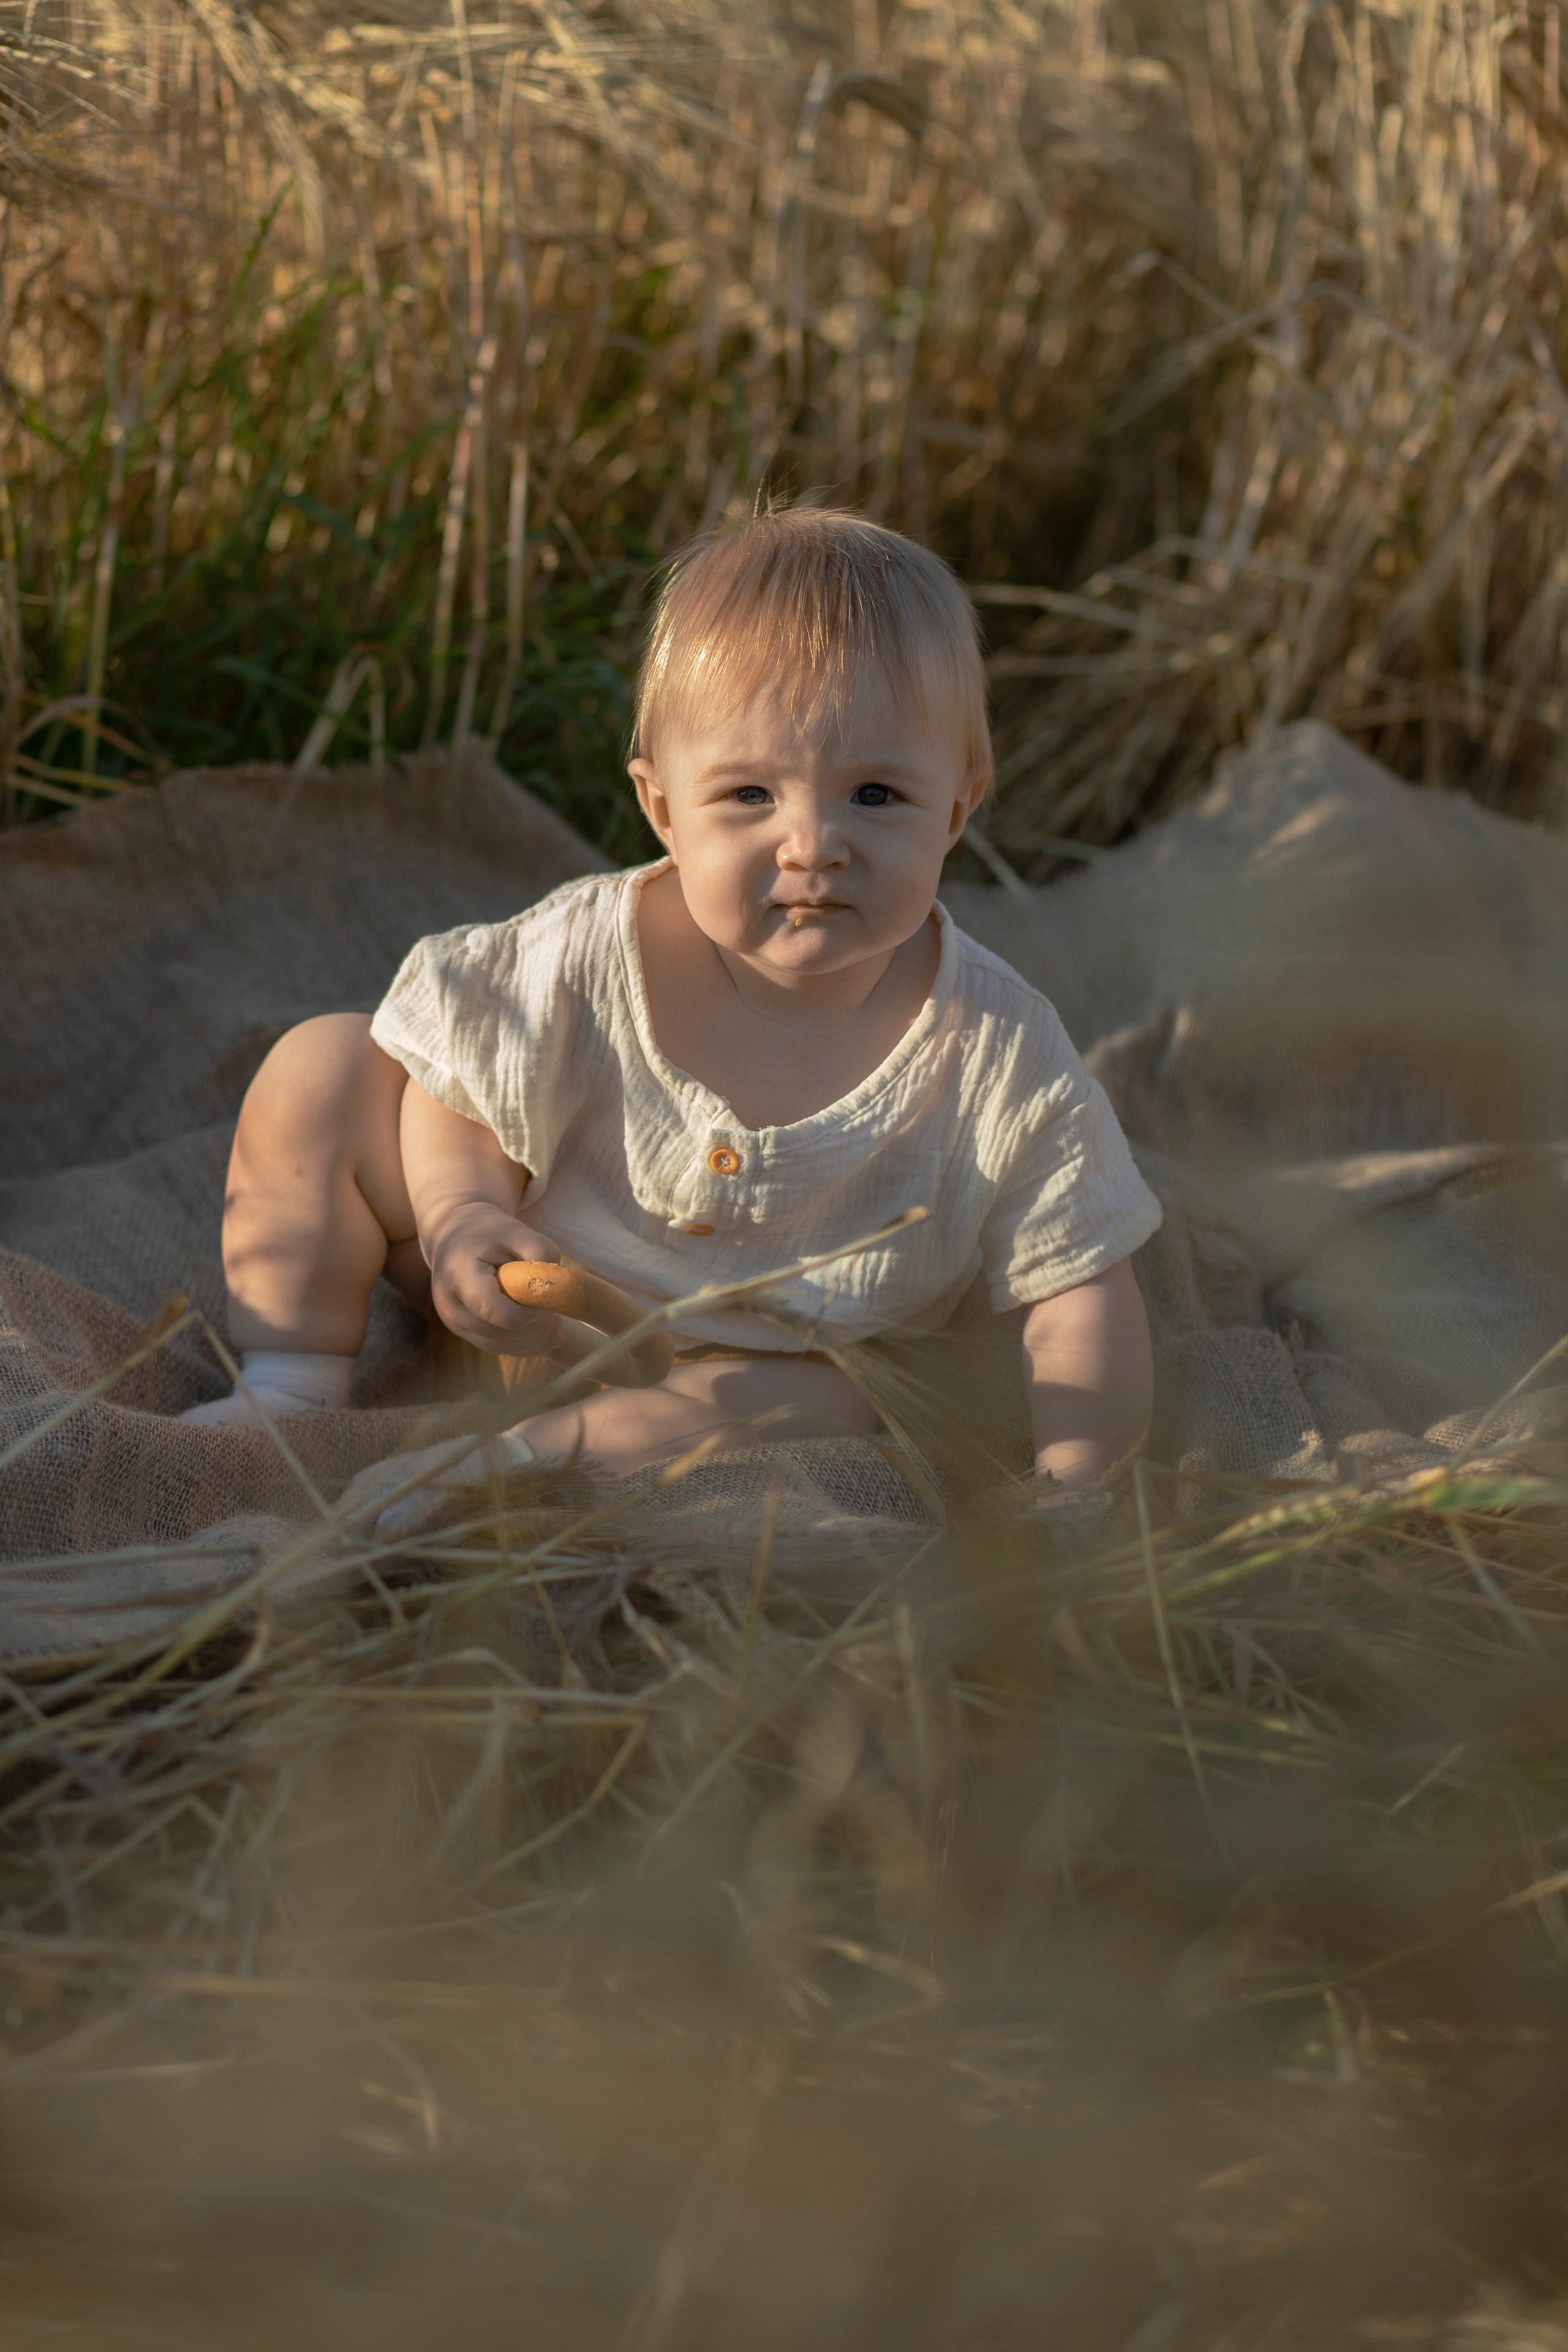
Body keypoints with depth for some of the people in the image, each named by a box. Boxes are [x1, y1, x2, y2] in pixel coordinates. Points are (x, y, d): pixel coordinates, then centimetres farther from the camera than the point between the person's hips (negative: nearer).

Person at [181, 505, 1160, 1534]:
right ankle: (295, 1386, 2)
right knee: (323, 1069, -11)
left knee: (820, 1397, -34)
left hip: (739, 1367, -1)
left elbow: (1082, 1291, -20)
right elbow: (453, 1084, -10)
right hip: (525, 1299, 1)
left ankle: (528, 1452, -22)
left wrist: (1070, 1496, -33)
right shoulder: (585, 959, -26)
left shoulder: (1002, 1062, -27)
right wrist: (459, 1215, -31)